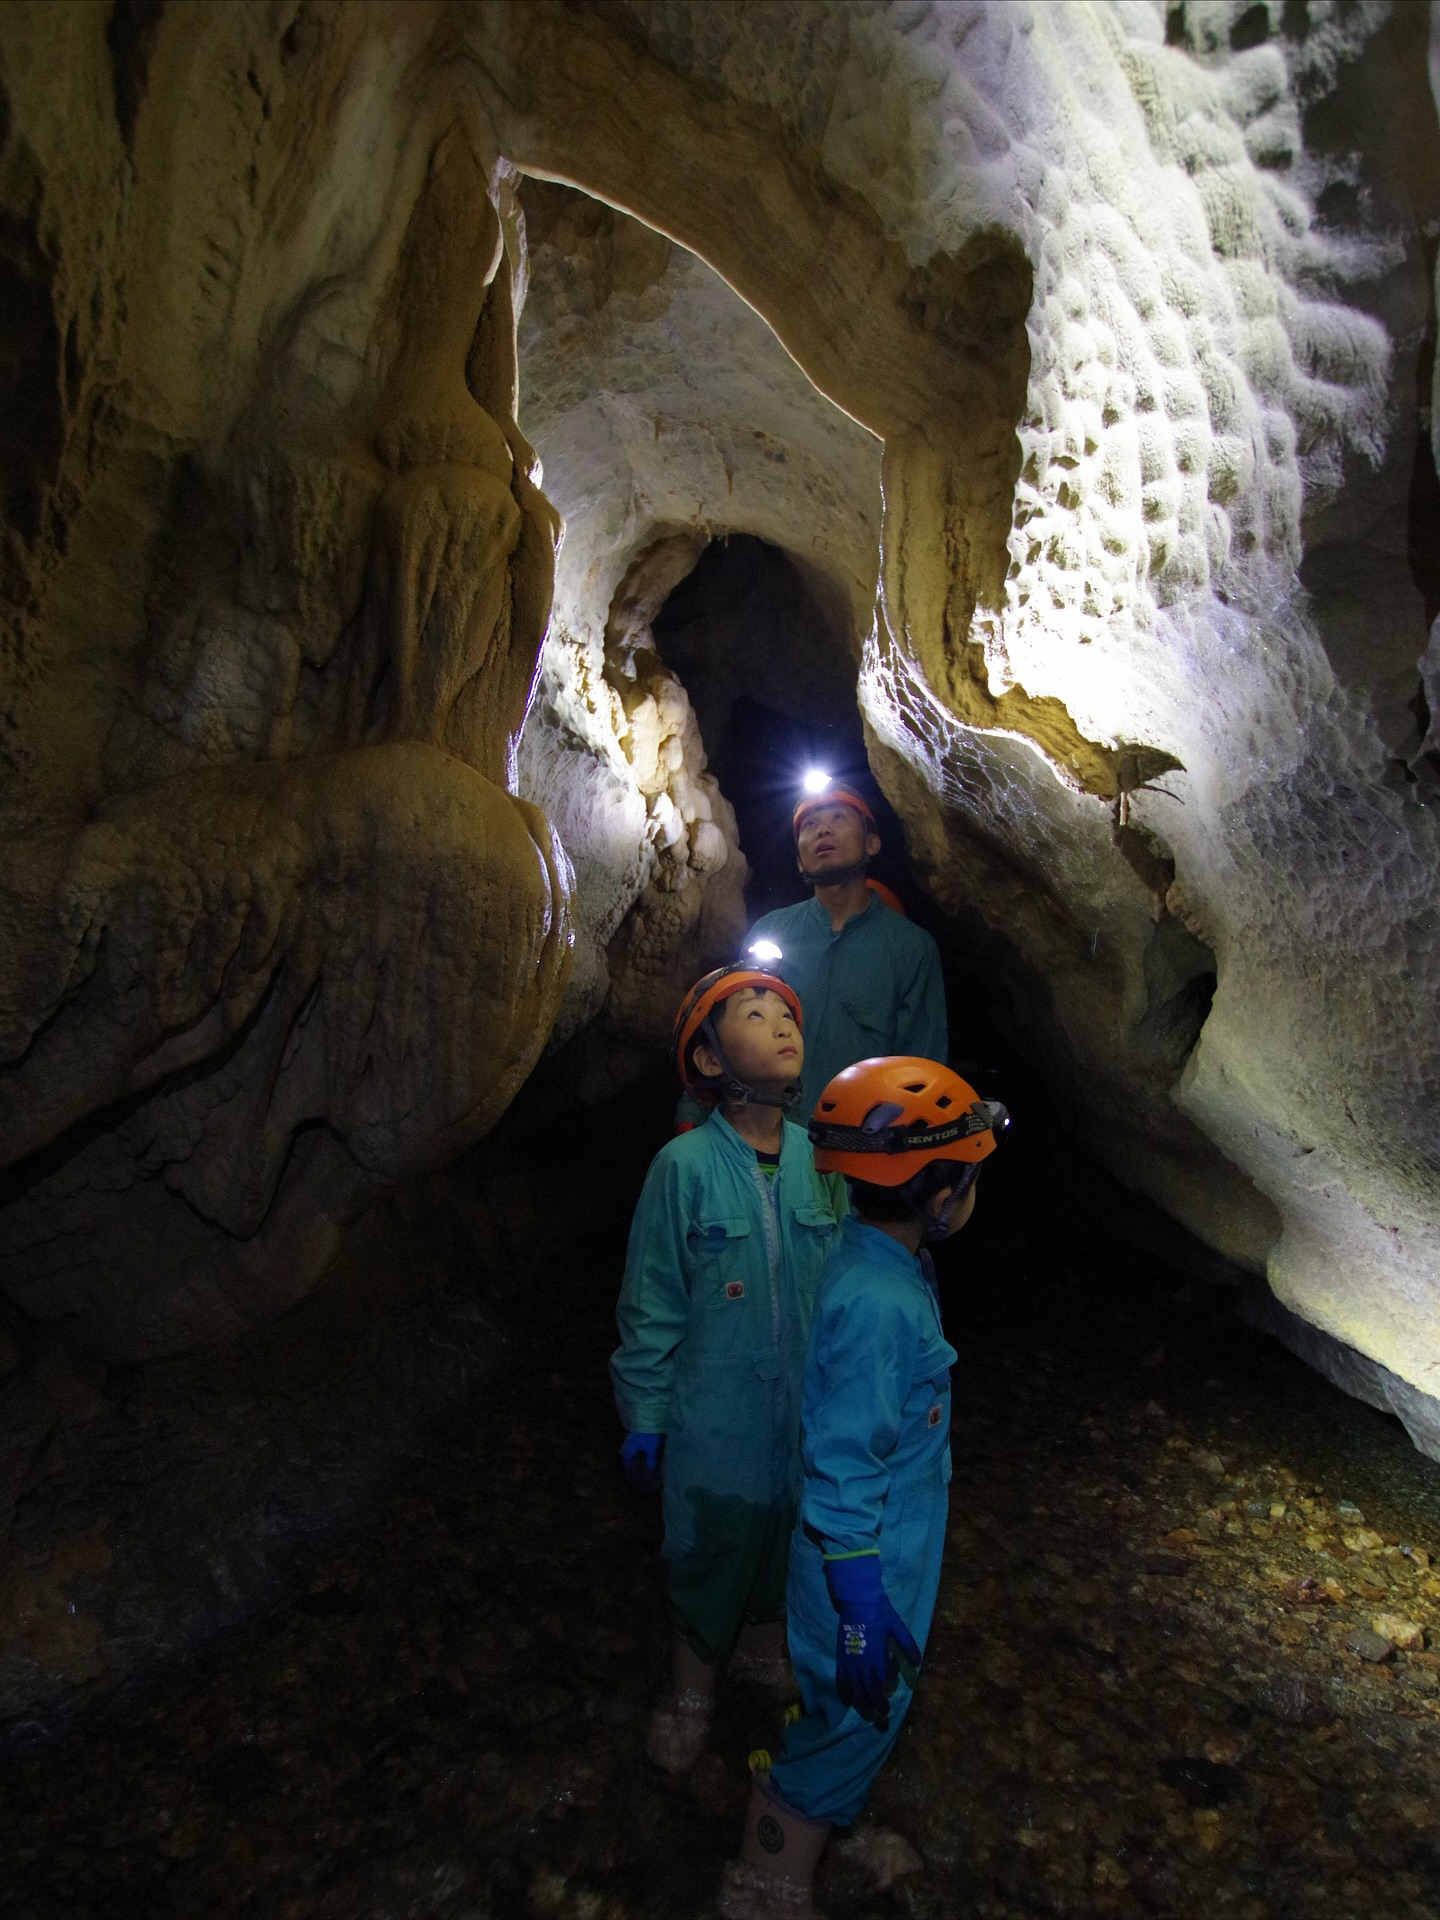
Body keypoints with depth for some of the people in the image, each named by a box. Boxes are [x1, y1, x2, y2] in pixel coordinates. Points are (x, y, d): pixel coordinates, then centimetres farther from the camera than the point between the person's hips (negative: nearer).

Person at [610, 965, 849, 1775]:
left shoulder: (820, 1159, -11)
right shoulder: (686, 1165, -22)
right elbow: (652, 1305, -12)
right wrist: (643, 1416, -5)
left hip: (807, 1406, 4)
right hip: (714, 1411, -4)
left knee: (785, 1533, 25)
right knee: (707, 1547, 17)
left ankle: (764, 1644, 56)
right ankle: (692, 1687, 46)